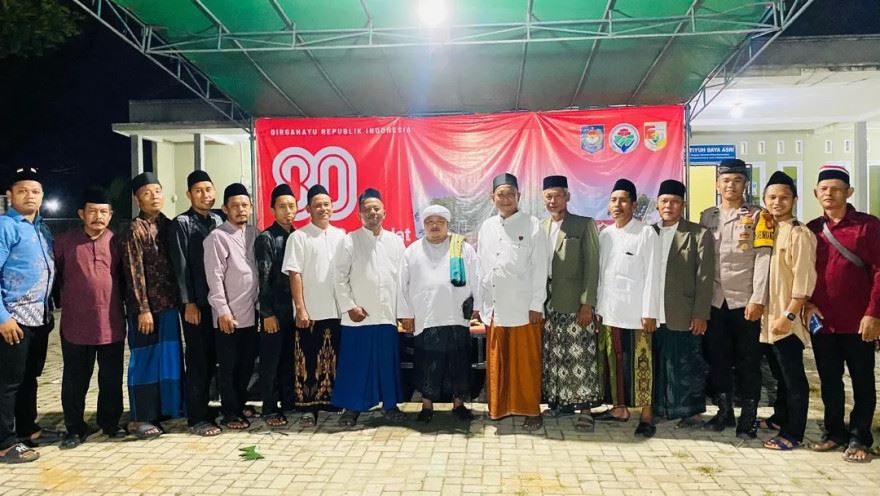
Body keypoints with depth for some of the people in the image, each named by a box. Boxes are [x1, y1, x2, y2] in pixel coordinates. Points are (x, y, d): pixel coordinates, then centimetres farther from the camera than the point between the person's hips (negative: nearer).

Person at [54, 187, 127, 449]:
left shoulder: (117, 242, 4)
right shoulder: (64, 242, -1)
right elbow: (56, 276, 8)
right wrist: (71, 299, 10)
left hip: (112, 324, 1)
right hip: (75, 325, -1)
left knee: (112, 379, 11)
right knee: (75, 380, 8)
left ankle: (110, 423, 26)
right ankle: (75, 428, 22)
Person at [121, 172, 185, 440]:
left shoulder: (168, 225, 9)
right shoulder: (135, 229, -9)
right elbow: (134, 272, -13)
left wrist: (178, 299, 9)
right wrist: (143, 309, -16)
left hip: (169, 302, 6)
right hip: (146, 305, -6)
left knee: (169, 355, 12)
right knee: (145, 358, 2)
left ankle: (164, 407, 26)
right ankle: (140, 417, 12)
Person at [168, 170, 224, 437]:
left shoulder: (219, 219, 12)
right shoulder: (181, 223, -2)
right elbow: (181, 266, -7)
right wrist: (189, 303, -11)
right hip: (196, 302, -4)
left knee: (211, 358, 11)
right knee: (197, 360, 1)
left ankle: (204, 407, 24)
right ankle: (197, 418, 9)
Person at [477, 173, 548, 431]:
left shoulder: (532, 226, -4)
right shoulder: (487, 227, 10)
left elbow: (539, 268, -6)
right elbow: (481, 268, 13)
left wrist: (536, 305, -9)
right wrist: (480, 302, 10)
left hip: (523, 308, -4)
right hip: (494, 308, 4)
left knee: (526, 362, 2)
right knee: (497, 362, 11)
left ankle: (531, 411, 14)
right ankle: (499, 407, 24)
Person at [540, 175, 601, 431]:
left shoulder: (584, 225, -3)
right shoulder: (540, 227, 11)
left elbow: (592, 266, -7)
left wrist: (587, 303, -13)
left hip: (575, 302, -5)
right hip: (547, 302, 5)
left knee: (579, 355, -3)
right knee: (553, 355, 10)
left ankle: (584, 407, 4)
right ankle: (560, 401, 22)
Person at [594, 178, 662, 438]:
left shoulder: (646, 233, -4)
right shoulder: (605, 234, 11)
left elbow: (652, 275, -7)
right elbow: (600, 273, 12)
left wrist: (650, 312, -11)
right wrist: (597, 307, 8)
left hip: (635, 311, -5)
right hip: (609, 310, 5)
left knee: (640, 363, -2)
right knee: (613, 361, 10)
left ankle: (646, 414, 8)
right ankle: (619, 408, 22)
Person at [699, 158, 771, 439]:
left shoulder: (757, 216, 1)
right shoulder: (707, 216, 10)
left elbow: (763, 259, -6)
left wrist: (758, 299, -14)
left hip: (745, 300, -3)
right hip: (714, 300, 3)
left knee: (748, 361, 3)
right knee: (717, 358, 8)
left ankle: (748, 417, 13)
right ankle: (724, 411, 22)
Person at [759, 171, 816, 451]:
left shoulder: (799, 234, -12)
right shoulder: (768, 231, 12)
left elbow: (804, 280, -17)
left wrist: (789, 315, -19)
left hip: (786, 318, -8)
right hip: (769, 316, 8)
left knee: (793, 377, 1)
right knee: (779, 374, 20)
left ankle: (793, 434, 10)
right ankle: (781, 418, 34)